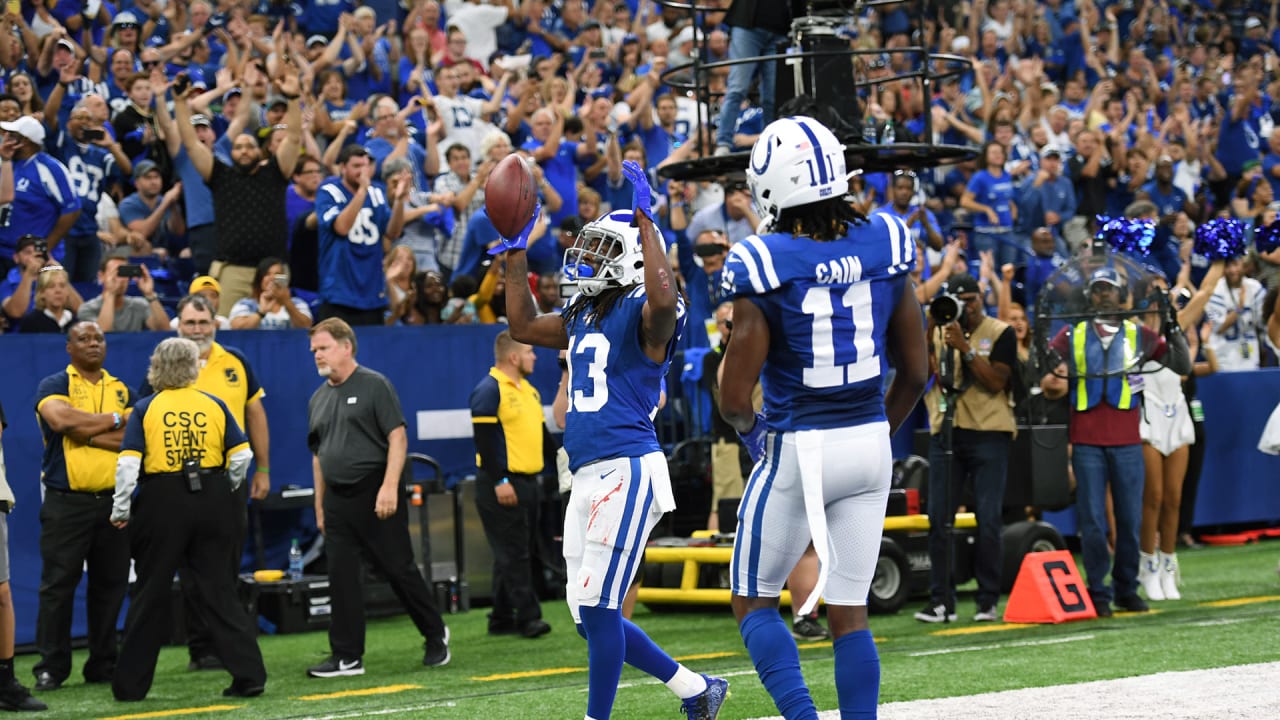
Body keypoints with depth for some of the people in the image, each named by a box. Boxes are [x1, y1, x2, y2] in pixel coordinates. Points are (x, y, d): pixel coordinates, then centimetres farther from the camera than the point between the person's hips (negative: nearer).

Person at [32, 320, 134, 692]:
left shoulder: (122, 390, 14)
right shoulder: (54, 386, 3)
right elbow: (61, 419, -18)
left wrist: (87, 432, -10)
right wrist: (115, 420, -8)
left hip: (113, 501, 4)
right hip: (66, 503, -4)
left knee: (110, 585, 6)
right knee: (58, 584, -4)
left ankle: (103, 665, 14)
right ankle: (51, 667, 1)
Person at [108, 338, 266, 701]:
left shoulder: (146, 409, -3)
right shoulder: (214, 405, 3)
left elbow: (128, 462, -9)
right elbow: (242, 455, 1)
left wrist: (121, 509, 0)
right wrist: (226, 491, 17)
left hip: (162, 502, -2)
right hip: (213, 501, 2)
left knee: (152, 593, 7)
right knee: (218, 588, 7)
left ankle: (130, 684, 14)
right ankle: (250, 674, 2)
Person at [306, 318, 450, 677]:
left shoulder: (375, 385, -5)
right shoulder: (318, 399, 15)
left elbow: (397, 437, -11)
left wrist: (389, 487, -20)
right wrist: (320, 506, 16)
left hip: (375, 495, -6)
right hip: (336, 498, 6)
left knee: (399, 569, -1)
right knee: (342, 579, 2)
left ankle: (435, 635, 16)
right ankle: (347, 657, 4)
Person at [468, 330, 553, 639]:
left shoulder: (528, 390, 17)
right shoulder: (489, 390, -12)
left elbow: (541, 433, 24)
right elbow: (484, 438, -17)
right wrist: (499, 482, -21)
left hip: (527, 482, 9)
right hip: (502, 485, -9)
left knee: (516, 553, 10)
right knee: (512, 553, -8)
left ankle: (502, 619, 15)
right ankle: (528, 616, -9)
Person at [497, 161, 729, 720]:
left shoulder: (641, 315, -8)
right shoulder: (583, 317, 18)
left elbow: (664, 301, -32)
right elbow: (524, 326, 32)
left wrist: (644, 220, -26)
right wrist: (516, 252, 25)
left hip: (627, 472, -9)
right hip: (587, 478, 10)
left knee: (598, 609, -10)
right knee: (590, 615, 11)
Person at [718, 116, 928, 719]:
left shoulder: (765, 268, -15)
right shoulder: (884, 246, -2)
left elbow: (734, 400, -13)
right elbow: (915, 373, 6)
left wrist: (751, 429, 9)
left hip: (797, 448, -4)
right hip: (871, 443, 4)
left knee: (754, 601, 12)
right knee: (848, 611, 11)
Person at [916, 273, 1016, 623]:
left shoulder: (1000, 333, 1)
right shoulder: (940, 331, 12)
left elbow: (997, 381, -11)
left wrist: (965, 348, -17)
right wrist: (929, 334, -12)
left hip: (989, 434, -3)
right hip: (945, 433, 3)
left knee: (988, 520, -5)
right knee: (938, 518, -1)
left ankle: (988, 600, 1)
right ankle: (941, 600, 2)